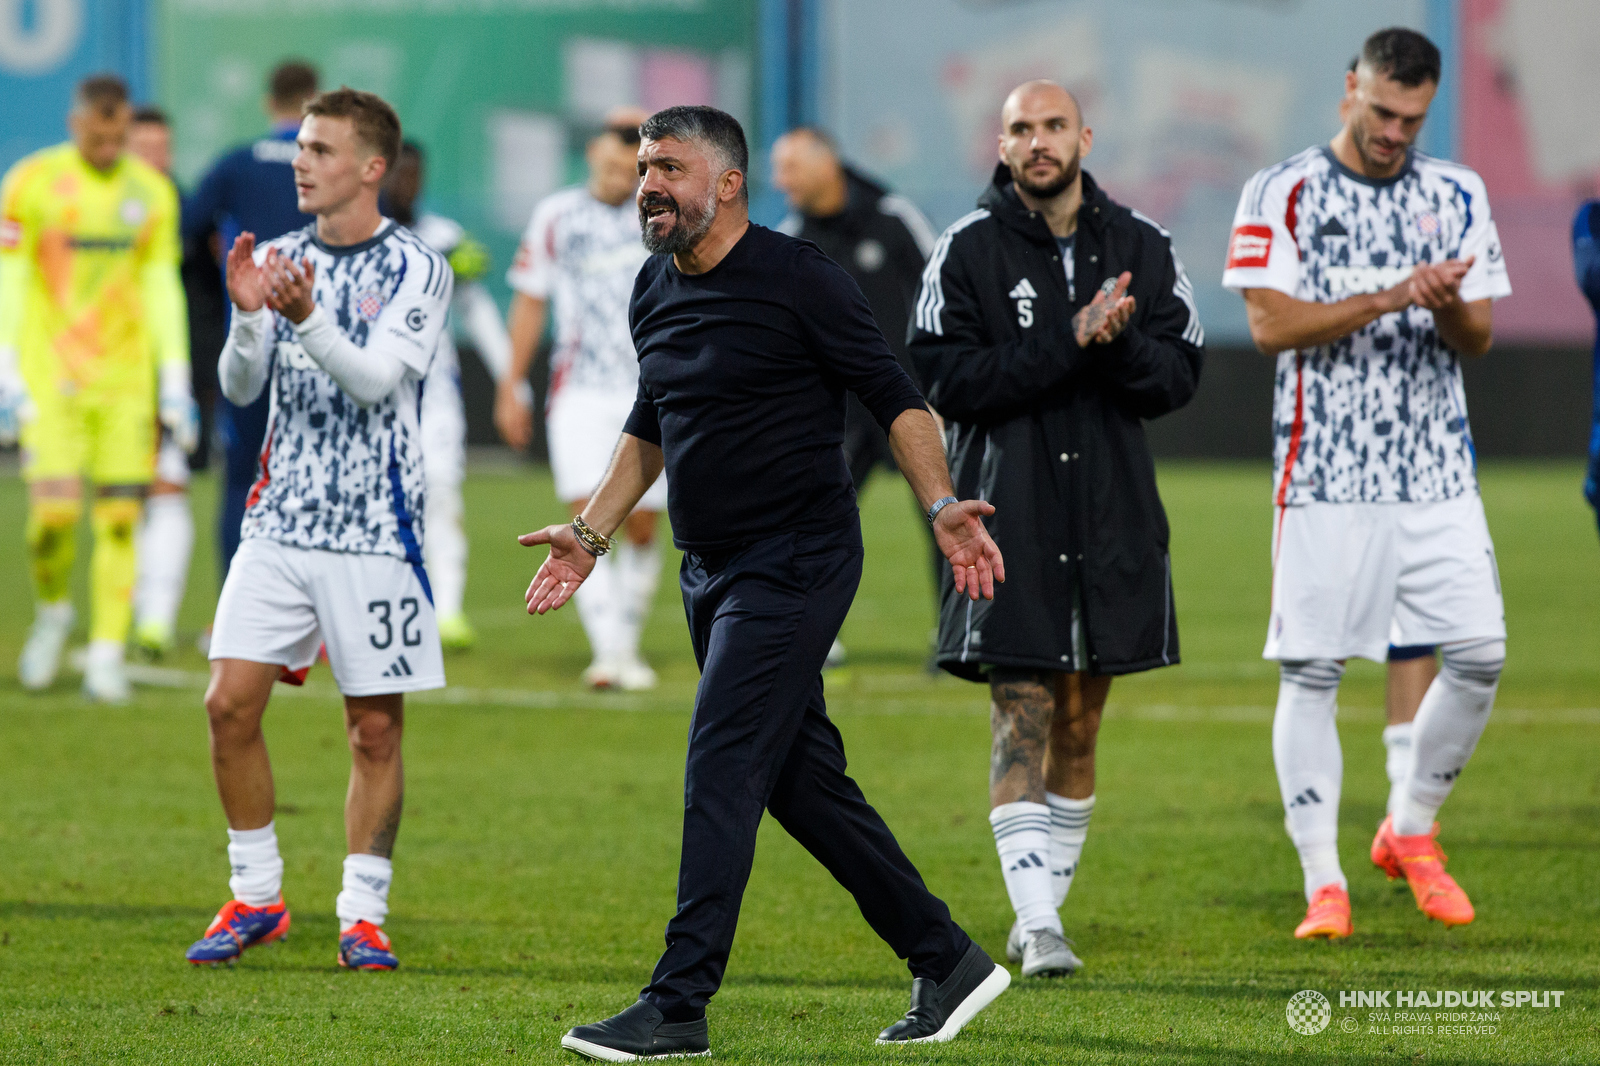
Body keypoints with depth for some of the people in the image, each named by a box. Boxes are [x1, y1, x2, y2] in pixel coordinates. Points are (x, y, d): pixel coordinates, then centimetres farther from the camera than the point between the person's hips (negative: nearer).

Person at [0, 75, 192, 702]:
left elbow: (161, 289, 11)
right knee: (54, 511, -13)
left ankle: (106, 656, 1)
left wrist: (176, 384, 5)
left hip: (126, 379, 3)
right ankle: (53, 612, 15)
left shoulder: (152, 192, 7)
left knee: (120, 518, -4)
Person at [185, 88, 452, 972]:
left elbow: (376, 380, -15)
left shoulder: (415, 268, -4)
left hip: (374, 528, -4)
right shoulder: (278, 259, 9)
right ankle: (256, 898, 9)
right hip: (280, 519, 4)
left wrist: (307, 320, -31)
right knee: (230, 702, -4)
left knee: (375, 728, 0)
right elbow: (240, 387, 2)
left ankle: (362, 912, 11)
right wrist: (248, 316, -17)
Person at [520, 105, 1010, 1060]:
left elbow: (895, 396, -10)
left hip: (796, 562, -8)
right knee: (803, 780, 10)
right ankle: (947, 961, 20)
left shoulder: (797, 279, -12)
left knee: (723, 769, -13)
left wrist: (942, 505, -20)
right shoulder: (656, 292, 10)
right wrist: (591, 535, 20)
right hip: (714, 569, 8)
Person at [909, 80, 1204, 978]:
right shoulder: (969, 249, -2)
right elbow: (950, 381, -11)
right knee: (1022, 712, -10)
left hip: (1112, 517, 3)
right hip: (1009, 518, -3)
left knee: (1080, 720, 9)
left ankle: (1043, 910, 21)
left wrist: (1118, 344, -17)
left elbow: (1179, 375, 3)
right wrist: (1069, 342, -19)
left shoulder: (1141, 246, 6)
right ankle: (1039, 924, -15)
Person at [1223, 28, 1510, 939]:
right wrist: (1391, 296, -19)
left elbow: (1480, 340, 8)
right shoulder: (1284, 195, 0)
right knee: (1310, 671, -5)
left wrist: (1449, 307, -15)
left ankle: (1411, 831, 16)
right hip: (1326, 476, -3)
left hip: (1438, 473, 3)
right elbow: (1272, 324, -10)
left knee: (1480, 656, -5)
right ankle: (1324, 879, 1)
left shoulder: (1457, 196, 11)